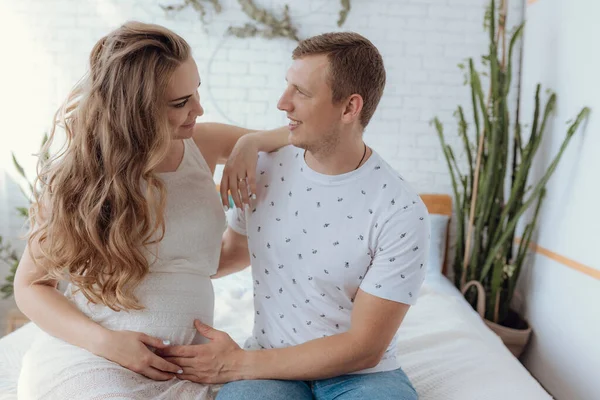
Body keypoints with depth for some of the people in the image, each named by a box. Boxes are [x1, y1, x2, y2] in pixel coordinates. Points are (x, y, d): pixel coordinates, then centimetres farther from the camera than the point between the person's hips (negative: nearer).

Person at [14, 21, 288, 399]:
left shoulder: (203, 144, 1)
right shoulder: (75, 178, -7)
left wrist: (250, 141, -9)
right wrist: (105, 341, -16)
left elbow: (299, 132, 14)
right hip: (88, 361, -4)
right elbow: (31, 285, 0)